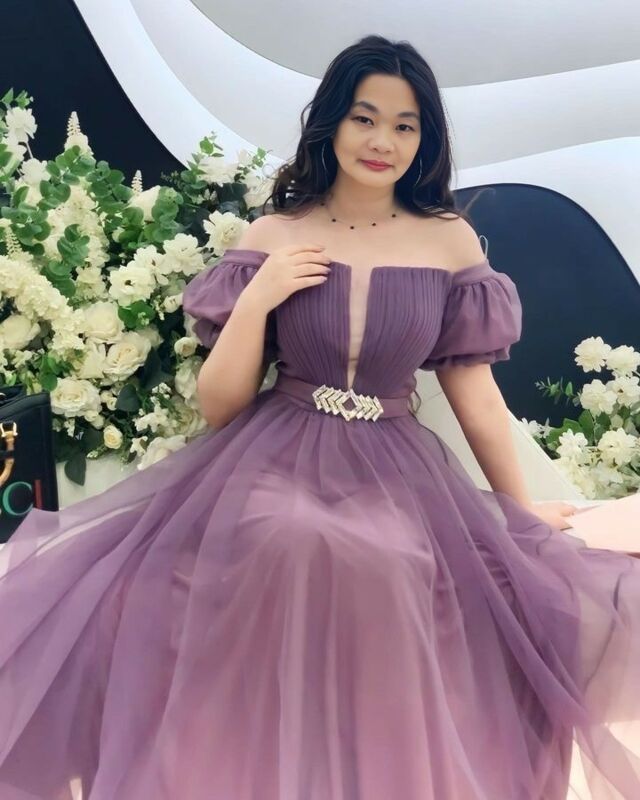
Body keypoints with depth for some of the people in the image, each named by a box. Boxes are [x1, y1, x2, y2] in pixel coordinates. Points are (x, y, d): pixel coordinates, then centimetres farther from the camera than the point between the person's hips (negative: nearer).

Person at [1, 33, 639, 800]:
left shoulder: (451, 240, 3)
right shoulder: (272, 235, 3)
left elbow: (476, 393, 10)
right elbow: (219, 405, 2)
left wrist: (525, 515, 16)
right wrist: (256, 299, -13)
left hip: (399, 479, 0)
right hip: (271, 469, 0)